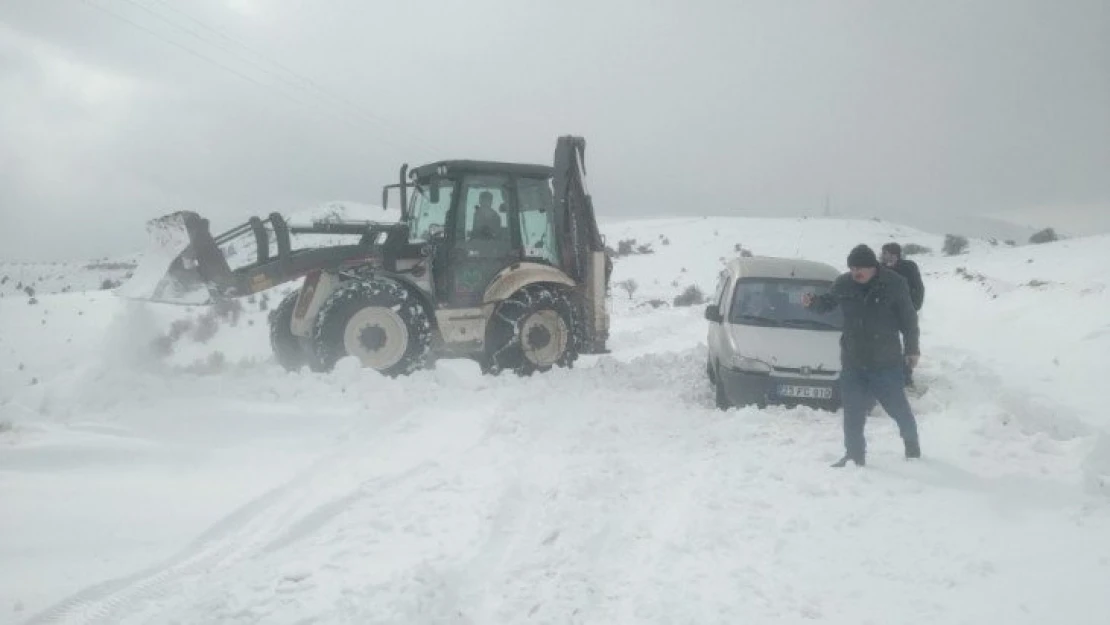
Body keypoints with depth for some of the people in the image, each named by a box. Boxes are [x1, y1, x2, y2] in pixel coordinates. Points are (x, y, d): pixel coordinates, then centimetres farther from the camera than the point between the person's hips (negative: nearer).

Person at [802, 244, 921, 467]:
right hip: (852, 362, 3)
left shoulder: (894, 284, -9)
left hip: (886, 363, -3)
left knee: (898, 407, 9)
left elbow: (909, 319, 0)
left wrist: (912, 349, 2)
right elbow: (827, 303, 17)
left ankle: (912, 446, 34)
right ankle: (855, 455, 16)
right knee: (853, 412, 5)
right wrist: (812, 302, -5)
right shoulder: (843, 284, -2)